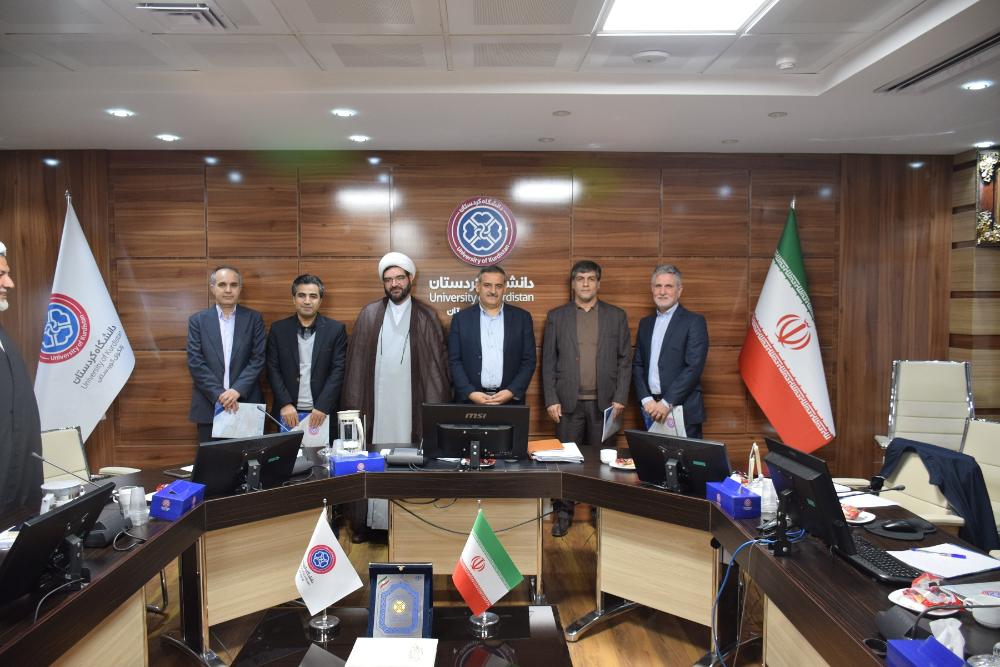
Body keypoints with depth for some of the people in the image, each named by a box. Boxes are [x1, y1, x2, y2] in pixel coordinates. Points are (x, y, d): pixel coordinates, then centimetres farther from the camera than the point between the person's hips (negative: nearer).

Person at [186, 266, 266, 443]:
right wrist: (219, 394, -12)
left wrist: (237, 390, -15)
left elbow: (258, 359, -2)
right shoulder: (197, 320, 5)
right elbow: (195, 362, -3)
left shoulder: (254, 319, 5)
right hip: (209, 405, 0)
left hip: (246, 404, 0)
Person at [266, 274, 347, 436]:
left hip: (323, 413, -1)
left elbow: (338, 370, -4)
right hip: (288, 413, 1)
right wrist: (285, 404, -10)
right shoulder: (278, 329, 5)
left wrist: (322, 407, -13)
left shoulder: (336, 329, 1)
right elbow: (273, 370, 2)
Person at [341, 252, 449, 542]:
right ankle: (364, 524, 11)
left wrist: (435, 407, -4)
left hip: (410, 404, -1)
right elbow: (356, 361, 7)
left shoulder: (426, 317, 5)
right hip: (375, 402, 1)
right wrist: (354, 403, 0)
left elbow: (436, 364, 3)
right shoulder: (369, 314, 8)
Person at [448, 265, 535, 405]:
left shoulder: (522, 317, 4)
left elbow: (528, 361, 2)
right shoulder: (461, 318, 3)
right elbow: (454, 361, 1)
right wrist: (470, 393, -11)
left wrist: (512, 392, -10)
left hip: (510, 401, 0)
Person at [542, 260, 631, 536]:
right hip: (568, 402, 0)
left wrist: (620, 399, -3)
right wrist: (551, 400, -3)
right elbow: (548, 362, 4)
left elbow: (625, 360, 5)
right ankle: (564, 513, 14)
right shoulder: (556, 316, 6)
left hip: (604, 403, 0)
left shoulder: (616, 316, 7)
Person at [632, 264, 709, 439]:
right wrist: (646, 400, -4)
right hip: (651, 409, 5)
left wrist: (667, 403, -15)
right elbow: (637, 365, 11)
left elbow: (694, 367, -12)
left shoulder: (694, 322, -3)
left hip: (683, 410, -4)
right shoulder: (645, 323, 14)